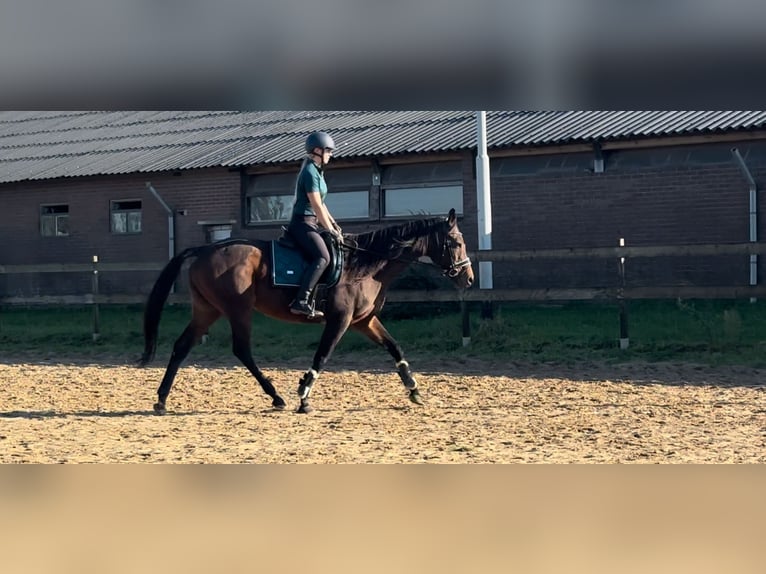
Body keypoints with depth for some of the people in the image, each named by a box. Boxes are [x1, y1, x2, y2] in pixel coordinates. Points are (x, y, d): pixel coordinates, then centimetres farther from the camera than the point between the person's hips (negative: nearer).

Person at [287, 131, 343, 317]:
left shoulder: (317, 171, 17)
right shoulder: (310, 173, -15)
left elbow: (320, 203, 23)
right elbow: (317, 206, -18)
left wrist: (333, 223, 14)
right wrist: (331, 230, -12)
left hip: (310, 223, 11)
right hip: (303, 223, -11)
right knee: (322, 257, -27)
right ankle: (301, 301, -34)